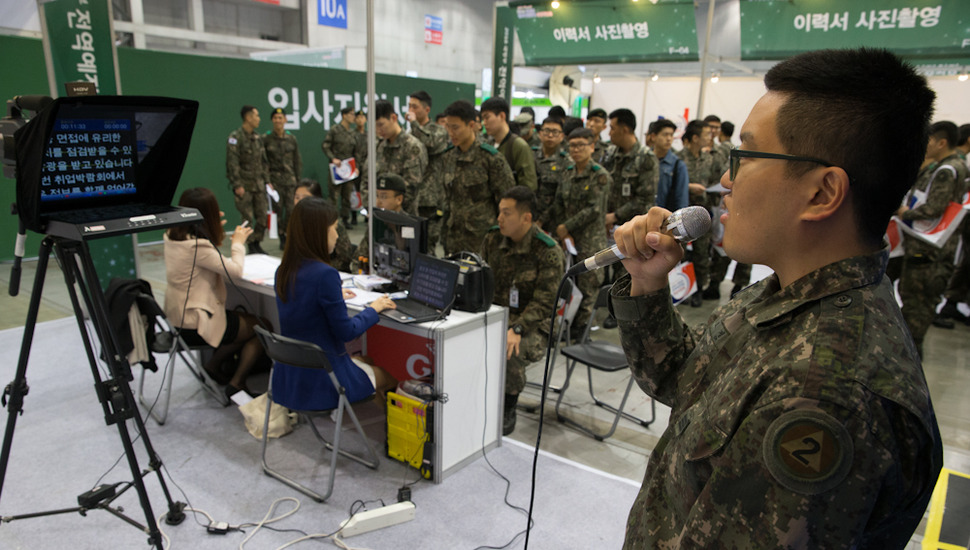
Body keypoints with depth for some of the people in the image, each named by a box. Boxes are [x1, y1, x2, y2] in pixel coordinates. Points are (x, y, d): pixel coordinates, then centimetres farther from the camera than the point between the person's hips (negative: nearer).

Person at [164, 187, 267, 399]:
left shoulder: (173, 237, 2)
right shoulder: (198, 246, -26)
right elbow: (235, 270, -20)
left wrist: (214, 232, 15)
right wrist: (238, 243, -3)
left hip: (178, 317, 9)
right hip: (196, 325, -9)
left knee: (245, 318, 19)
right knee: (263, 327, 4)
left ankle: (215, 364, 20)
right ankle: (236, 384, 10)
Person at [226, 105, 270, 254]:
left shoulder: (257, 138, 12)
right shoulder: (236, 137, -9)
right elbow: (232, 162, -14)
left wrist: (267, 180, 12)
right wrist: (237, 185, -18)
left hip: (258, 184, 6)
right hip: (244, 185, -6)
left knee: (262, 215, 6)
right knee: (247, 218, -2)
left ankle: (257, 243, 19)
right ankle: (251, 247, 8)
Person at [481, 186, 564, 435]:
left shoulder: (548, 252, -15)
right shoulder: (493, 238, 2)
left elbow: (543, 303, -17)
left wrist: (516, 329, -31)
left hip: (532, 325, -4)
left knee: (508, 352, -35)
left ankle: (508, 410, -5)